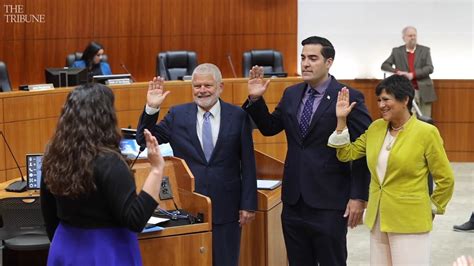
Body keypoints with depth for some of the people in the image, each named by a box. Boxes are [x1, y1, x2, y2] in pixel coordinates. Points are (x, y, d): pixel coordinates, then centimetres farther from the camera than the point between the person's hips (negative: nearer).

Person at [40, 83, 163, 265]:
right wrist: (156, 169, -23)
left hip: (65, 251, 6)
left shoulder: (54, 157, -1)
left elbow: (49, 215, 10)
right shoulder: (107, 162, -21)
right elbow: (135, 221, -22)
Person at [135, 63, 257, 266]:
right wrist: (152, 108, -11)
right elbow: (144, 139, 4)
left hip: (226, 207, -1)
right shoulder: (178, 115, 3)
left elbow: (248, 164, 0)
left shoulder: (238, 116, -1)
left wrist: (248, 204, -3)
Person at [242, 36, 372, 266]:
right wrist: (255, 99, 1)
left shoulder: (349, 98, -10)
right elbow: (269, 127, 18)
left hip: (329, 203, -6)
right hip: (293, 200, 6)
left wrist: (358, 197, -12)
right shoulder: (291, 94, 8)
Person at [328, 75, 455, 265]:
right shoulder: (375, 128, 7)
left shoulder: (426, 132, -10)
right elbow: (346, 154, 10)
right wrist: (341, 120, 2)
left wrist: (431, 210, 1)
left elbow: (446, 179, -5)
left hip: (409, 223, -6)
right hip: (378, 220, 6)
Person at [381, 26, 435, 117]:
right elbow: (384, 65, 7)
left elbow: (429, 68, -2)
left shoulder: (425, 50, 8)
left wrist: (412, 75, -14)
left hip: (423, 91, 1)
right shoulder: (397, 51, 10)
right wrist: (397, 72, -12)